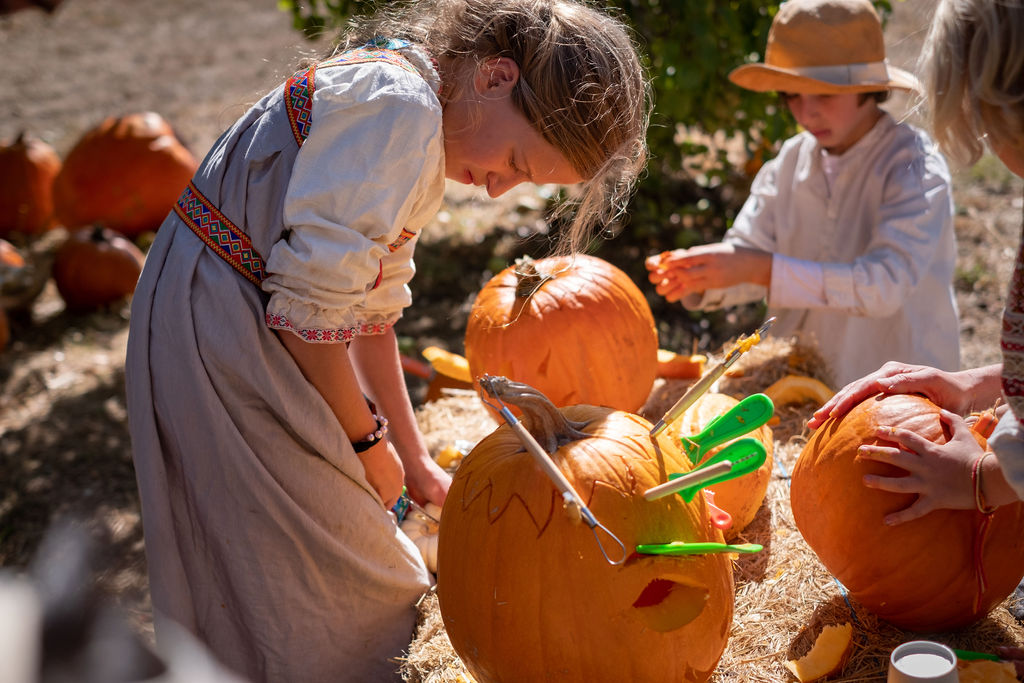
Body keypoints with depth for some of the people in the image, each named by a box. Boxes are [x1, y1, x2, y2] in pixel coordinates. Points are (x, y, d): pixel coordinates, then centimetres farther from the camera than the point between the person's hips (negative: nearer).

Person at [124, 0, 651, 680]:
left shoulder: (424, 135, 10)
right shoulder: (396, 106, -22)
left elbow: (372, 301, 14)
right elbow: (311, 306, -25)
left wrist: (415, 461, 15)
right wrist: (366, 440, -10)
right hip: (216, 336, -10)